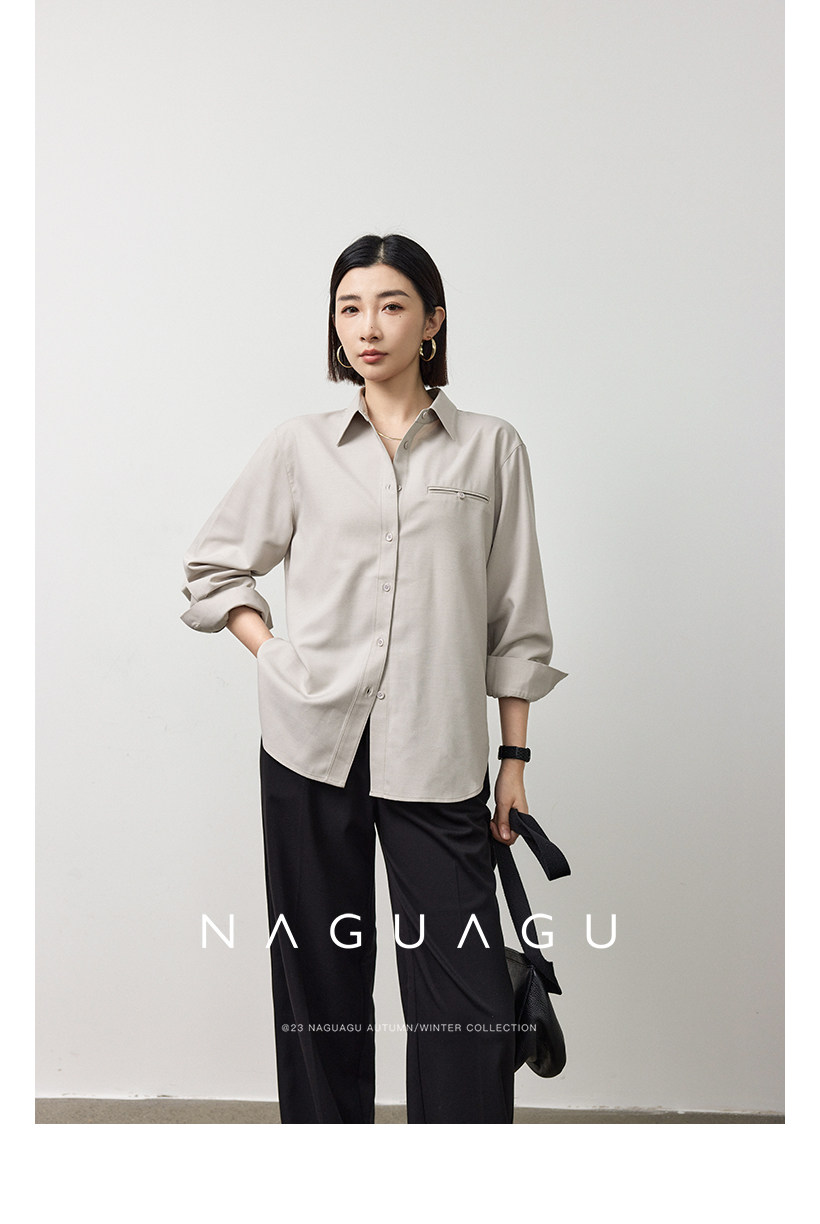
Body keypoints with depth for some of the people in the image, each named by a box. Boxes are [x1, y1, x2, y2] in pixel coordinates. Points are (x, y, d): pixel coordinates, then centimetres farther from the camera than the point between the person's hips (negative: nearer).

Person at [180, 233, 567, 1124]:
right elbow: (211, 565, 18)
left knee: (471, 998, -3)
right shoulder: (299, 448, 7)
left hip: (436, 755, -1)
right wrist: (275, 654, 3)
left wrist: (514, 760, 4)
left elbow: (514, 617, 7)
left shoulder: (492, 448, 5)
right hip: (313, 742, 1)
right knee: (321, 979, 9)